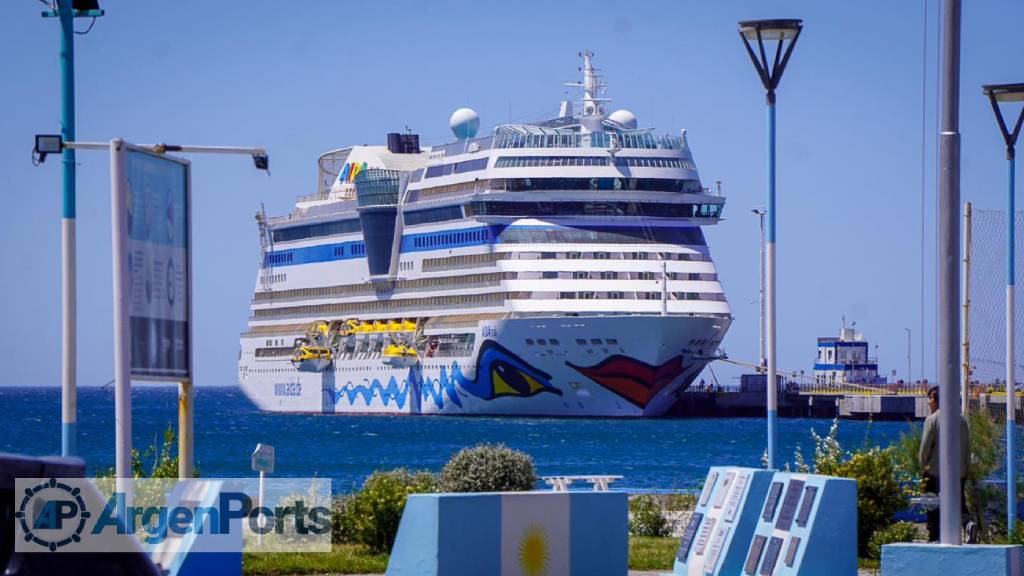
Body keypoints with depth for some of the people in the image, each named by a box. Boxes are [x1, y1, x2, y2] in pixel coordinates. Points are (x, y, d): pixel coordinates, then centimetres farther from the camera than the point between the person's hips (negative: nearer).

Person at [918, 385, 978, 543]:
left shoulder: (932, 419, -8)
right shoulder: (961, 420, 7)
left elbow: (925, 446, -8)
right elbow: (968, 447, 9)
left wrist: (922, 466, 6)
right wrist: (965, 468, 17)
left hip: (936, 471, -4)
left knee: (934, 507, 5)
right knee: (959, 502, 8)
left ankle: (934, 539, 7)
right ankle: (969, 524, -19)